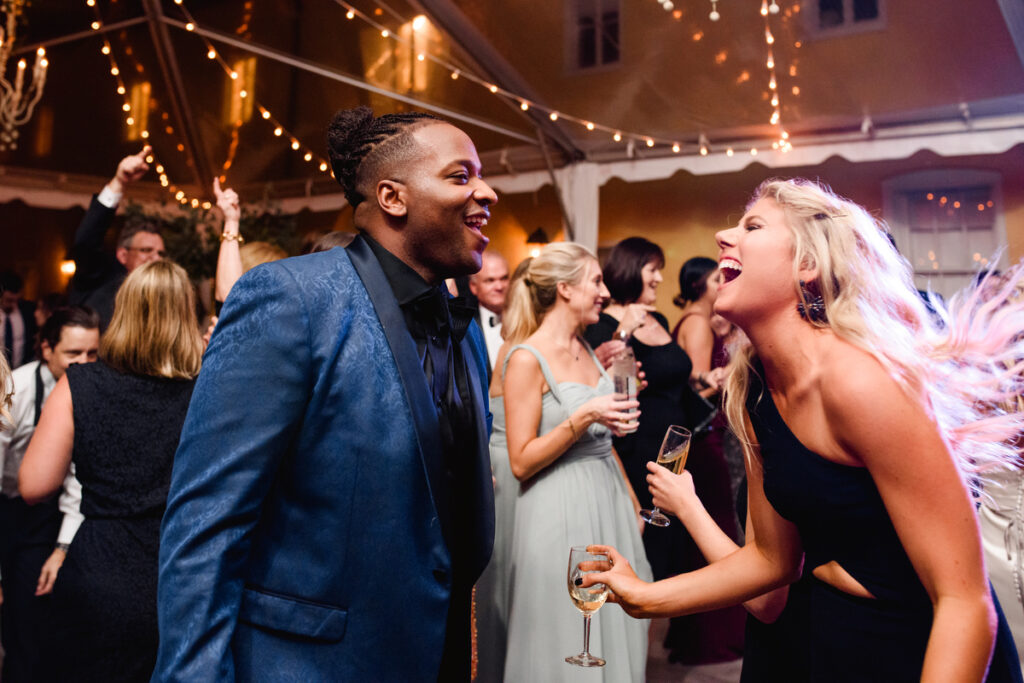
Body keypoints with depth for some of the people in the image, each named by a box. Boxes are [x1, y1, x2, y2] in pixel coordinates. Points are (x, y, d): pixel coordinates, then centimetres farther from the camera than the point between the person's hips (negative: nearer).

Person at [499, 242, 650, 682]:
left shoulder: (585, 349, 8)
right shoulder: (527, 358, -16)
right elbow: (521, 462, -18)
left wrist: (630, 499, 15)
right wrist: (582, 418, -25)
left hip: (608, 500, 8)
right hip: (561, 510, -7)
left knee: (615, 631, 16)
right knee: (569, 645, 6)